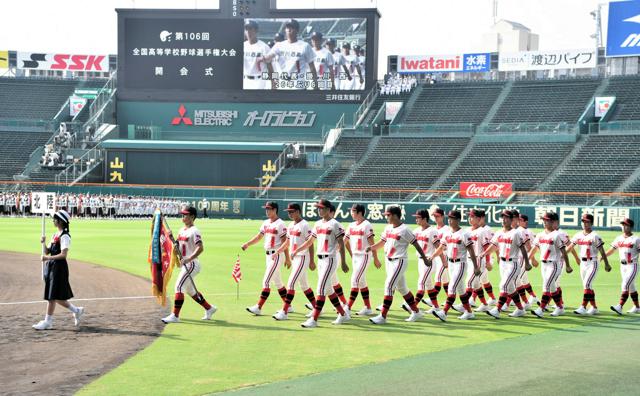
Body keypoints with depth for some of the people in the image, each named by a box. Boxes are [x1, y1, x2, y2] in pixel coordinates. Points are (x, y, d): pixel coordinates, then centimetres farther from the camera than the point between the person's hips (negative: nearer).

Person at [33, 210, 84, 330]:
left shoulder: (65, 236, -12)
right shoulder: (55, 235, 15)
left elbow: (63, 255, -21)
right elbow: (47, 252, 16)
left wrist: (48, 258, -25)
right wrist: (43, 243, -2)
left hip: (59, 267, -9)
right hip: (51, 266, 9)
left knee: (52, 296, -5)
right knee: (56, 296, 12)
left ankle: (47, 321, 1)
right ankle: (76, 310, 23)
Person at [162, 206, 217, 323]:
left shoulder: (194, 231, -13)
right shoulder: (182, 230, 14)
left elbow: (200, 248, -24)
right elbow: (179, 245, 21)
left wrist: (188, 259, -34)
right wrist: (176, 247, -2)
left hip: (191, 264, -10)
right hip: (184, 264, 10)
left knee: (179, 286, -14)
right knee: (190, 290, 17)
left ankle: (175, 316, -11)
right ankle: (209, 308, 30)